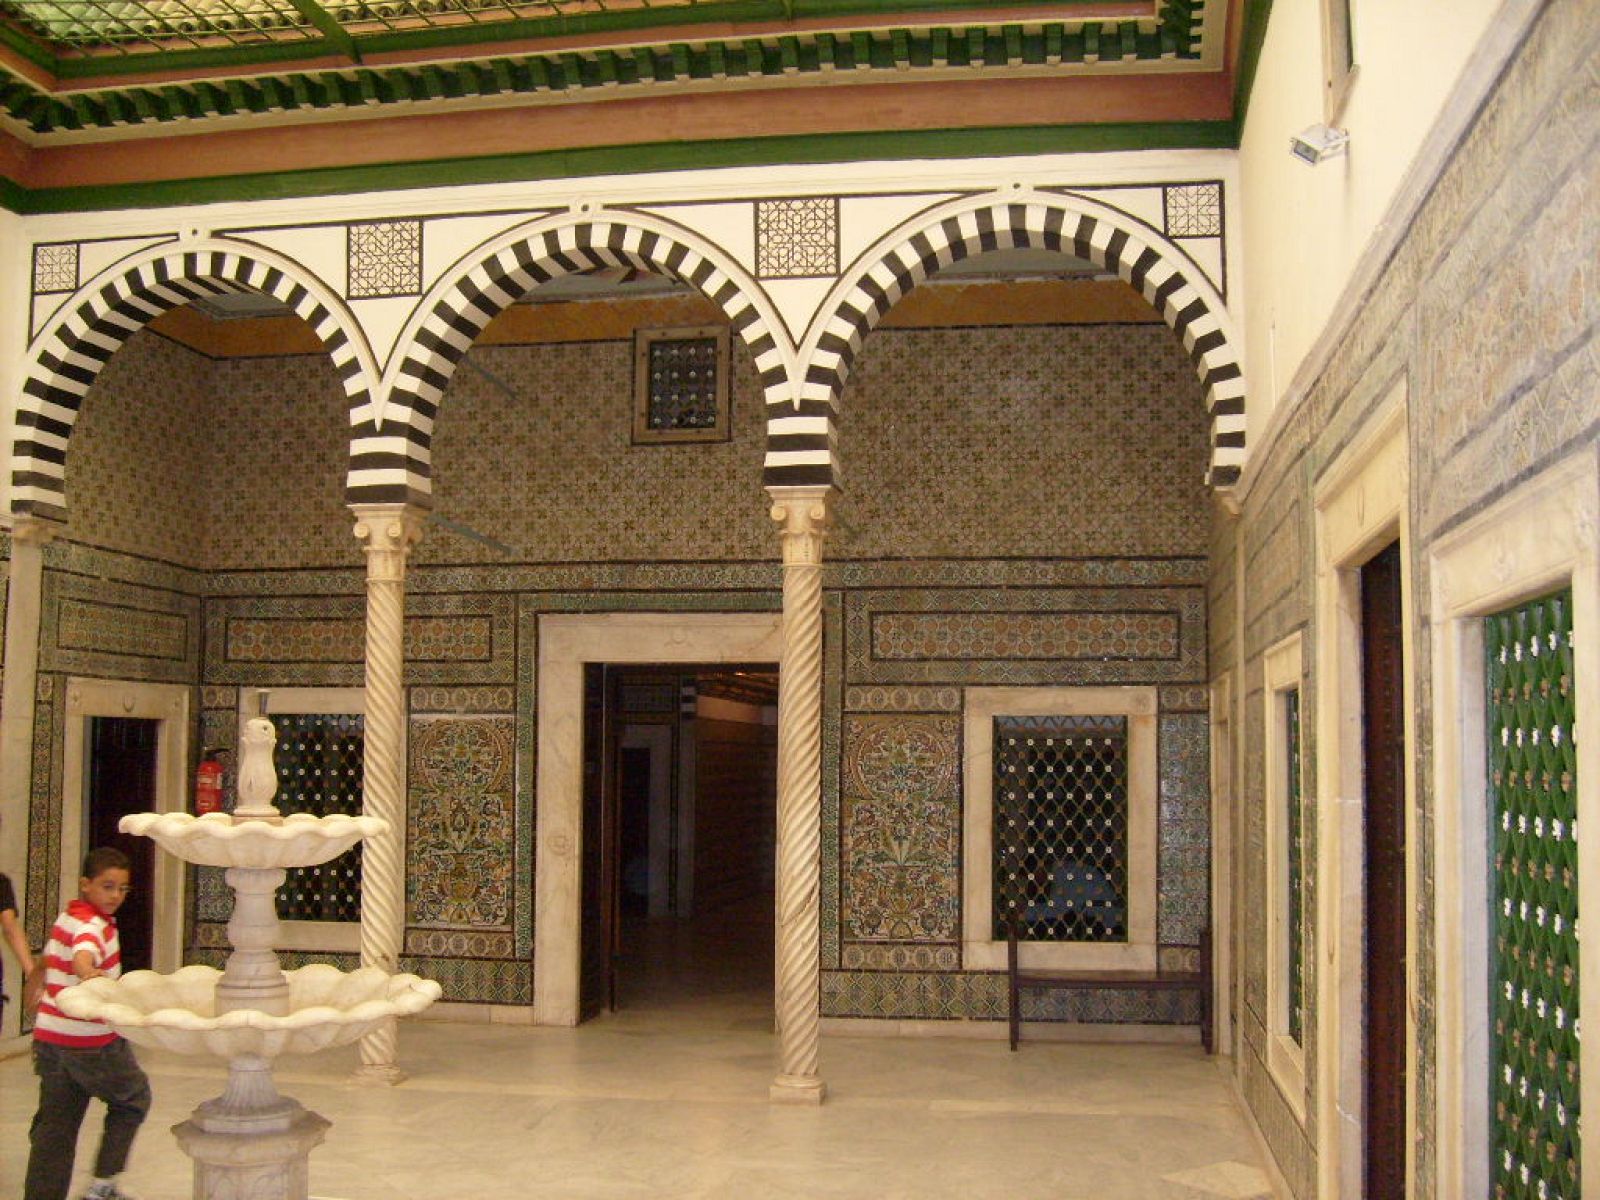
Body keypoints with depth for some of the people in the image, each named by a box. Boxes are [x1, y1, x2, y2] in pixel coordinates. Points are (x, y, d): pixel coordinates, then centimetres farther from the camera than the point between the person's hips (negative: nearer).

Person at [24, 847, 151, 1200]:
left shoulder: (67, 916, 11)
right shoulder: (93, 924, -16)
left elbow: (47, 959, 29)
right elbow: (83, 953, -40)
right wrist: (89, 974, -61)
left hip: (49, 1035, 8)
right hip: (91, 1039, -8)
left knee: (54, 1125, 10)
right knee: (133, 1100, 13)